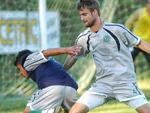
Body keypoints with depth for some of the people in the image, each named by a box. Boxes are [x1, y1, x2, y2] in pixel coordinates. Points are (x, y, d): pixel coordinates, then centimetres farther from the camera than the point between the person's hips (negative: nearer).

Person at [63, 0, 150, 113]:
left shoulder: (116, 29, -5)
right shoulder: (83, 39, 5)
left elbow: (139, 42, 4)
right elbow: (73, 56, 21)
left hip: (125, 82, -3)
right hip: (102, 84, 3)